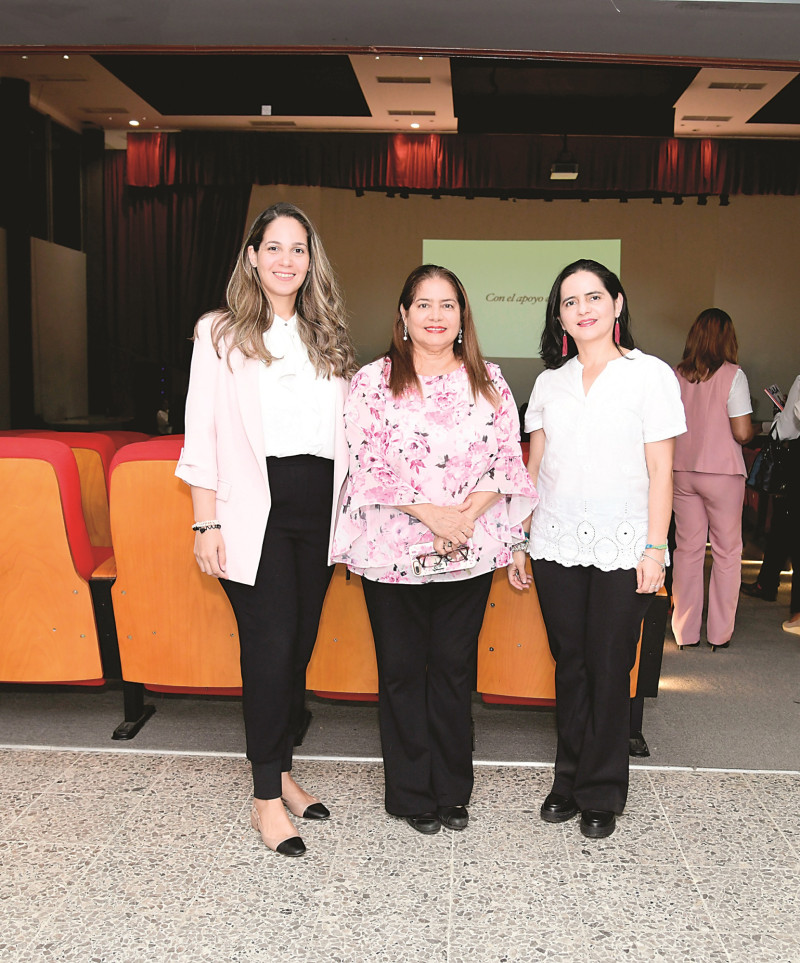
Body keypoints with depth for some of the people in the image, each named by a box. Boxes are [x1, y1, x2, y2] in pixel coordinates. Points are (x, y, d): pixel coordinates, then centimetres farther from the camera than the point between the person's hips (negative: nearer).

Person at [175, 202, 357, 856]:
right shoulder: (220, 334, 4)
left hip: (318, 506, 4)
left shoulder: (330, 338, 15)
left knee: (300, 643, 9)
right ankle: (268, 797, 6)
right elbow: (202, 434, -1)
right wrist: (206, 522, -7)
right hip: (255, 508, -4)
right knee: (271, 643, -7)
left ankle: (281, 770, 25)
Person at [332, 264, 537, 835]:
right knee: (402, 669, 7)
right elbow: (366, 465, -7)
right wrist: (428, 512, -16)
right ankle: (412, 794, 24)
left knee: (455, 667, 10)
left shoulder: (488, 381, 7)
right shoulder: (373, 381, -1)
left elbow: (508, 460, 4)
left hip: (470, 552, 2)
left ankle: (453, 791, 26)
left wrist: (468, 512, -12)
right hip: (393, 550, -2)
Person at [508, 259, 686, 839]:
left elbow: (661, 470, -3)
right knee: (570, 664, 9)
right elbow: (535, 468, 13)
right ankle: (570, 780, 24)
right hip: (557, 548, 3)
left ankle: (602, 793, 17)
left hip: (621, 548, -3)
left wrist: (655, 549, -9)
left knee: (610, 670, 2)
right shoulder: (550, 382, 11)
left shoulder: (650, 374, 0)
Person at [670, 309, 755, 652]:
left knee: (687, 549, 9)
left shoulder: (675, 376, 1)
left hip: (682, 472, 4)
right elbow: (742, 432, -13)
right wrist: (754, 430, 9)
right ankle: (720, 633, 12)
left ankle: (685, 632, 14)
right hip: (722, 471, -4)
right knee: (727, 551, 8)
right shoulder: (732, 375, -10)